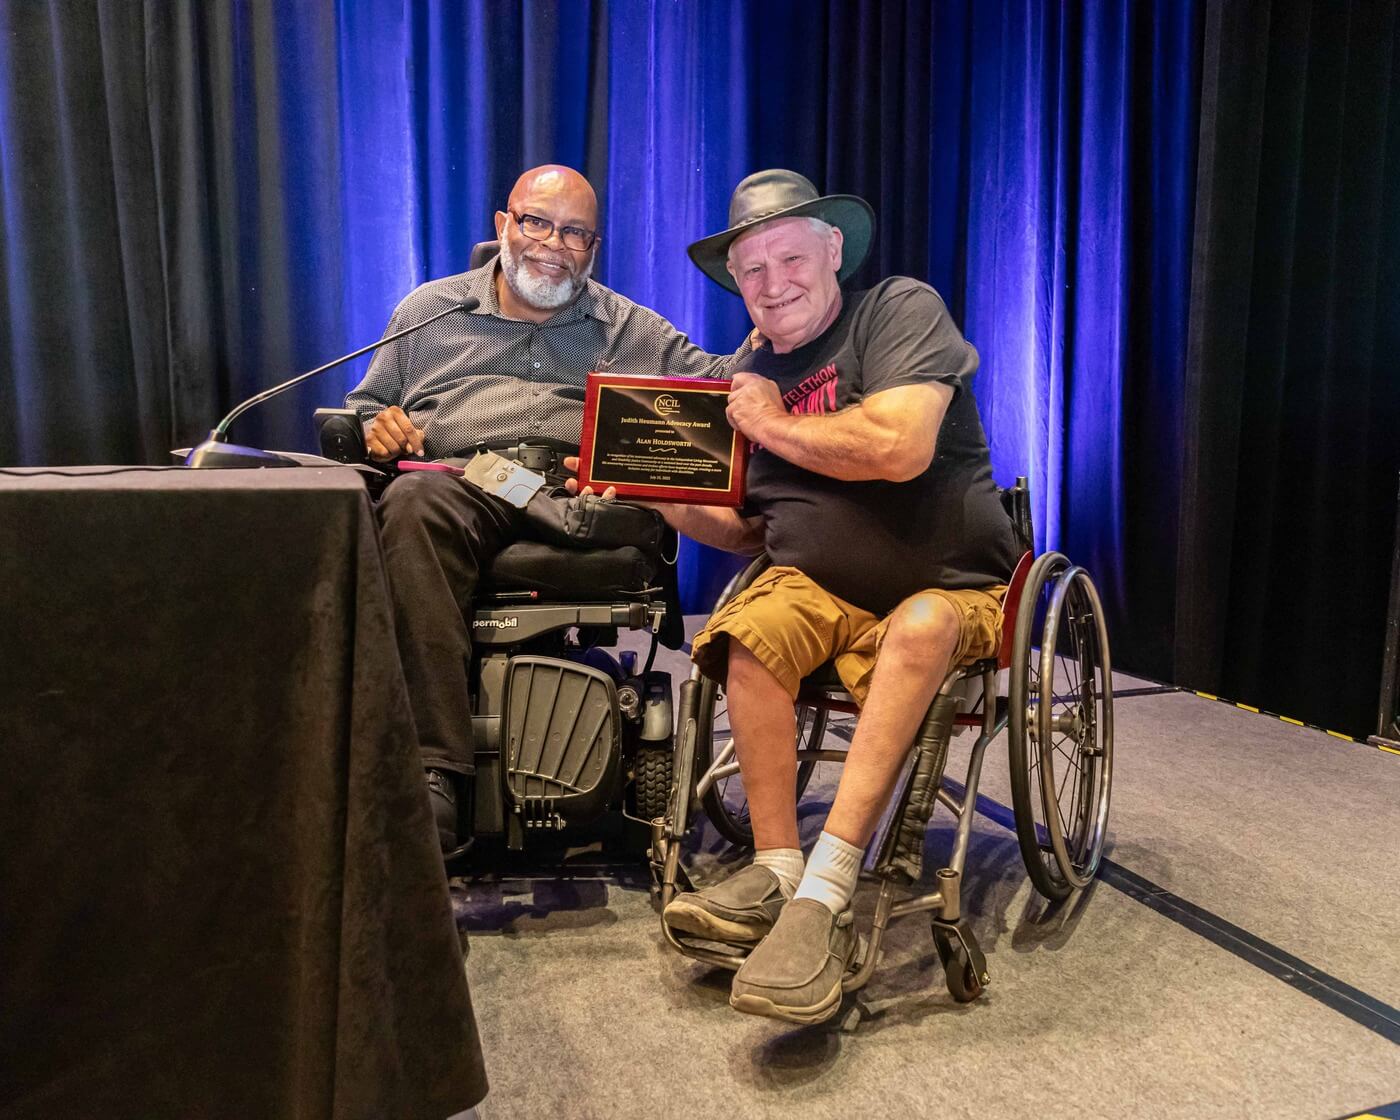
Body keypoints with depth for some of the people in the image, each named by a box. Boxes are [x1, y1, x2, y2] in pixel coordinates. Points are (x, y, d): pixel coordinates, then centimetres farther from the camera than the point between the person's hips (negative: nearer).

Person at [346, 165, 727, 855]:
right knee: (412, 502, -36)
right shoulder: (429, 308, 27)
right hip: (462, 485, 0)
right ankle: (435, 774, -39)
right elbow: (362, 406, 27)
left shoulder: (631, 330, 26)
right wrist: (376, 426, 3)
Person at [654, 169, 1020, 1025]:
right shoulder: (749, 373, 11)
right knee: (751, 631, -26)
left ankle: (826, 886, -36)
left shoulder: (901, 309, -6)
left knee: (922, 625, -36)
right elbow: (746, 527, 14)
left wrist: (776, 426, -11)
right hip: (818, 589, 4)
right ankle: (776, 872, -22)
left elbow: (900, 446, -25)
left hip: (950, 590, -4)